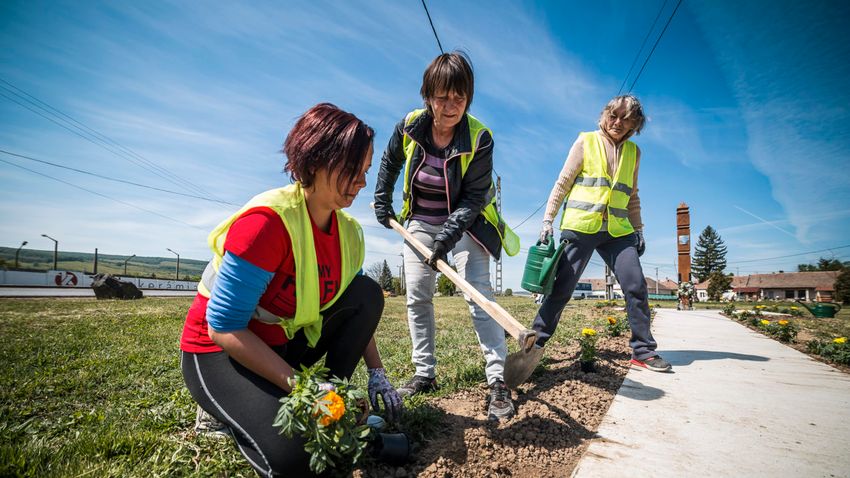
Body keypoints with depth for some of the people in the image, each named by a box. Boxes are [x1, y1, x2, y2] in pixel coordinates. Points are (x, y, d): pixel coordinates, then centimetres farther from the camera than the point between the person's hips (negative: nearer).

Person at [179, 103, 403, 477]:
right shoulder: (268, 221, -28)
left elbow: (358, 307, 7)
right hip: (219, 351, -7)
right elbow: (224, 328, -27)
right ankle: (231, 411, 5)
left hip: (286, 344, 7)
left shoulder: (349, 231, -5)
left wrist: (376, 372, -2)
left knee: (368, 292, -11)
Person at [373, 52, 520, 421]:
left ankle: (498, 381, -7)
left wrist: (448, 236, -31)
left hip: (464, 222, -3)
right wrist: (382, 202, 10)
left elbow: (474, 197, -20)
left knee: (479, 294, -12)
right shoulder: (410, 126, -10)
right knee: (417, 297, 2)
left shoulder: (479, 138, -20)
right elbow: (390, 163, 10)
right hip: (420, 222, 4)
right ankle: (424, 375, 14)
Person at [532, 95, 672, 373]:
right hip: (581, 226, -4)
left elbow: (632, 196, 22)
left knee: (636, 286, -3)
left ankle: (643, 352, 10)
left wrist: (638, 230, 15)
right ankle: (534, 344, 10)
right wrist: (548, 220, -5)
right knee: (562, 288, -2)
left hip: (618, 230, 4)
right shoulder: (586, 142, 4)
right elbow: (562, 184, 1)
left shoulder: (633, 152, 16)